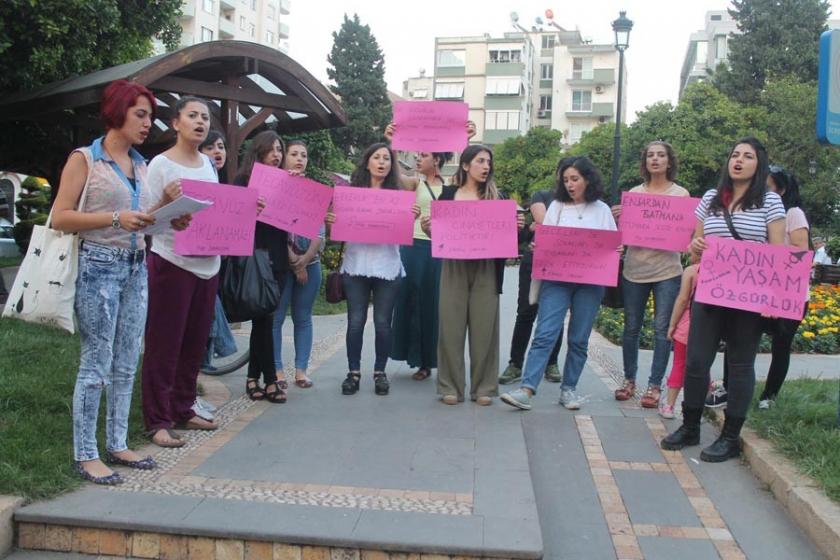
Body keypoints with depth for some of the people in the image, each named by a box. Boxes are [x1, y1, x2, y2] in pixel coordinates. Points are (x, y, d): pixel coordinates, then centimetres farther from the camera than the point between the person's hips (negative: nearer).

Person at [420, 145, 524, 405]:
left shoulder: (496, 196, 7)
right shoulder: (448, 194, 6)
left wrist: (516, 227, -12)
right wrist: (427, 229, -12)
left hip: (486, 269, 0)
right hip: (454, 267, 0)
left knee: (484, 327, 2)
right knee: (451, 326, 1)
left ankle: (483, 387, 12)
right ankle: (451, 387, 11)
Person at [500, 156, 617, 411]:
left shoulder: (602, 210, 10)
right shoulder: (557, 206, 10)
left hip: (590, 280, 1)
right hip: (557, 277, -1)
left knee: (579, 339, 6)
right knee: (545, 334, -11)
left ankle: (568, 389, 18)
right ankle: (527, 390, -15)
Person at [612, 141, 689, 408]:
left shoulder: (680, 194, 4)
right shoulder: (634, 193, 8)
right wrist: (616, 216, -11)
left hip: (667, 270, -2)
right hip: (635, 269, 2)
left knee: (662, 329, 0)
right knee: (631, 327, 8)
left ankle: (654, 385, 10)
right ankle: (629, 379, 23)